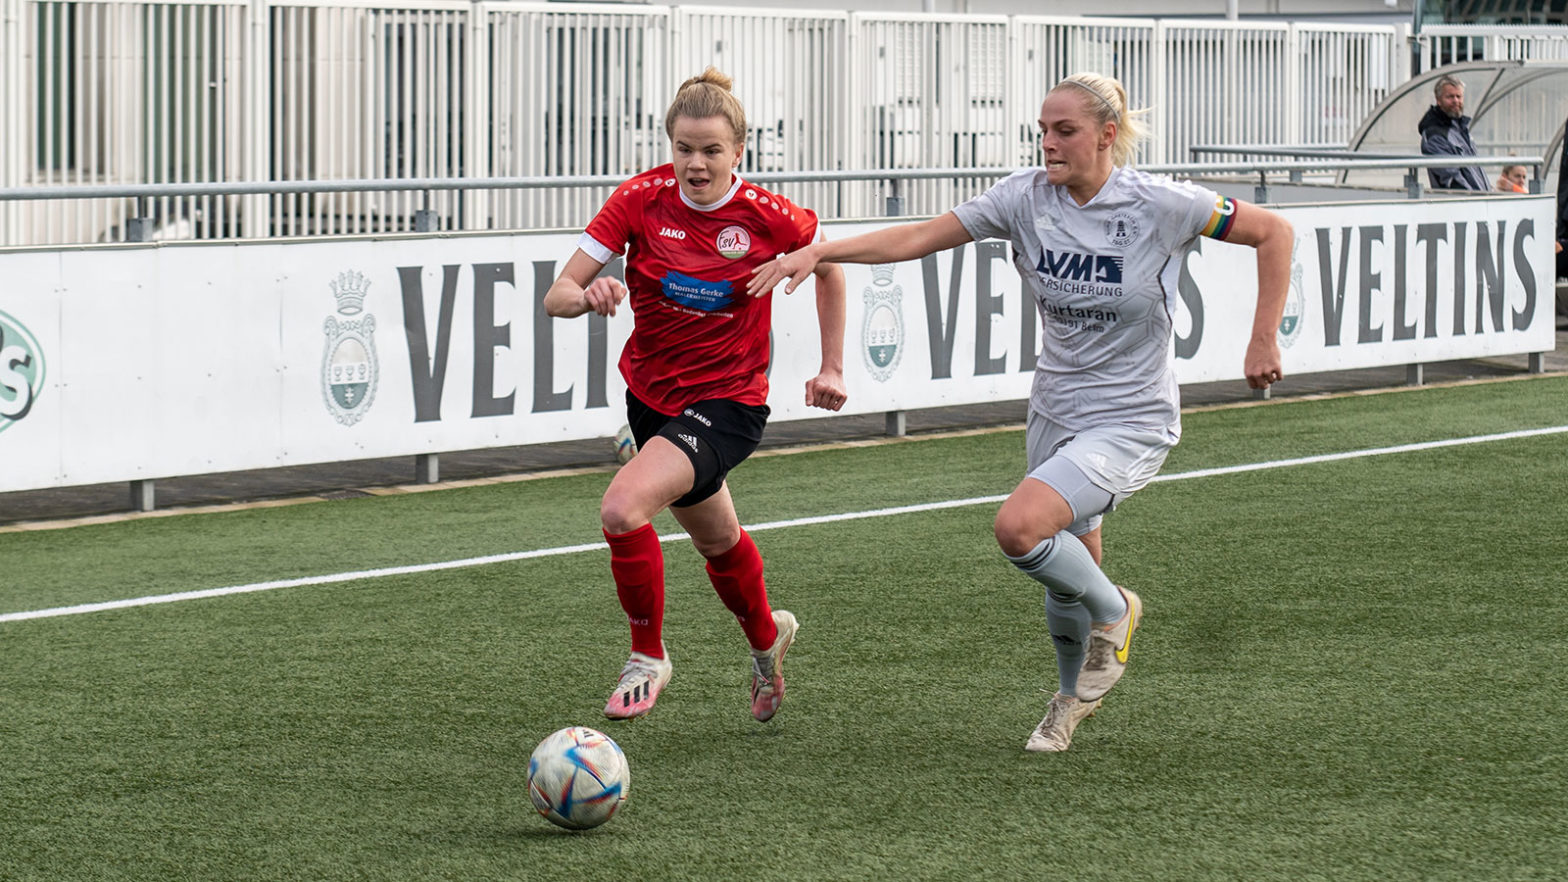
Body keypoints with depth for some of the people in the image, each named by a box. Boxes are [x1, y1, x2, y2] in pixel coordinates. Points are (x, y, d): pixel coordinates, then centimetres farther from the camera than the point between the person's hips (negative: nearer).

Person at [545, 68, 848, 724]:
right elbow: (556, 296, -17)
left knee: (622, 509, -27)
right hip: (650, 394, 4)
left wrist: (831, 367, 4)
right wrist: (587, 296, -40)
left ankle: (648, 657, -5)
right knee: (716, 539, 25)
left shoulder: (767, 216, -17)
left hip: (728, 403, -4)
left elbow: (830, 267, 5)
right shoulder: (640, 199, -13)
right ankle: (765, 637, 56)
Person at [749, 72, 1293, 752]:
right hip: (1055, 412, 5)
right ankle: (1075, 694, 46)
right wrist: (818, 252, -17)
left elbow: (1273, 231, -7)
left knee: (1019, 527, -26)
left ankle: (1112, 612, 2)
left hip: (1131, 421, -5)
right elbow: (918, 237, -7)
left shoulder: (1159, 205, -16)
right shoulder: (1026, 198, -6)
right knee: (1068, 573, 16)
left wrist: (1264, 340, -10)